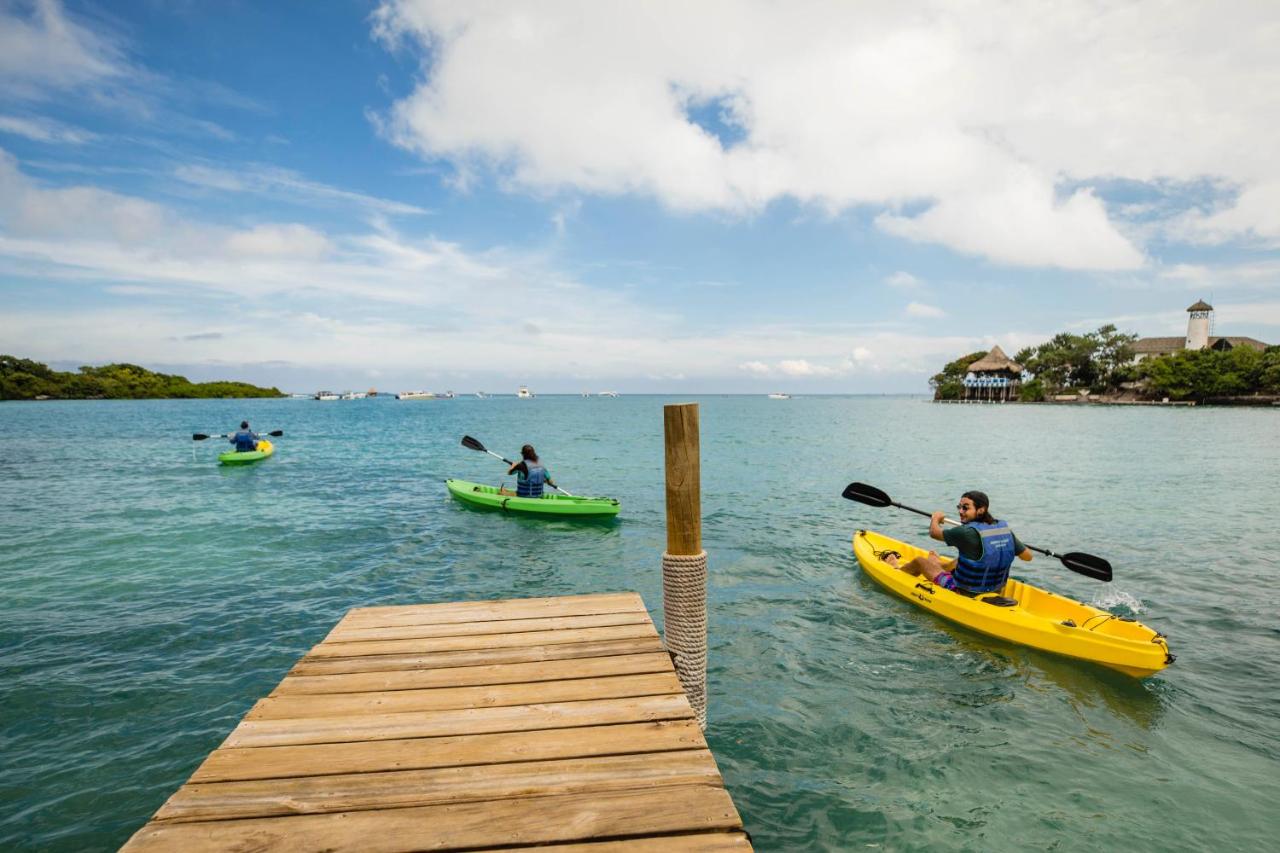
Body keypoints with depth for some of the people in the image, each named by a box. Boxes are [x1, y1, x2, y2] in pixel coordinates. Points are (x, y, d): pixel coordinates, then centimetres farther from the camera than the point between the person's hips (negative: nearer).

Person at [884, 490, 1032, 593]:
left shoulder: (967, 533, -29)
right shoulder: (1005, 529, -11)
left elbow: (934, 533, -12)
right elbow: (1028, 556, 3)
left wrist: (935, 518, 10)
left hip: (963, 593, -6)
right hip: (994, 592, 6)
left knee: (920, 561, 15)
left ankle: (898, 569, 47)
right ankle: (941, 565, 66)